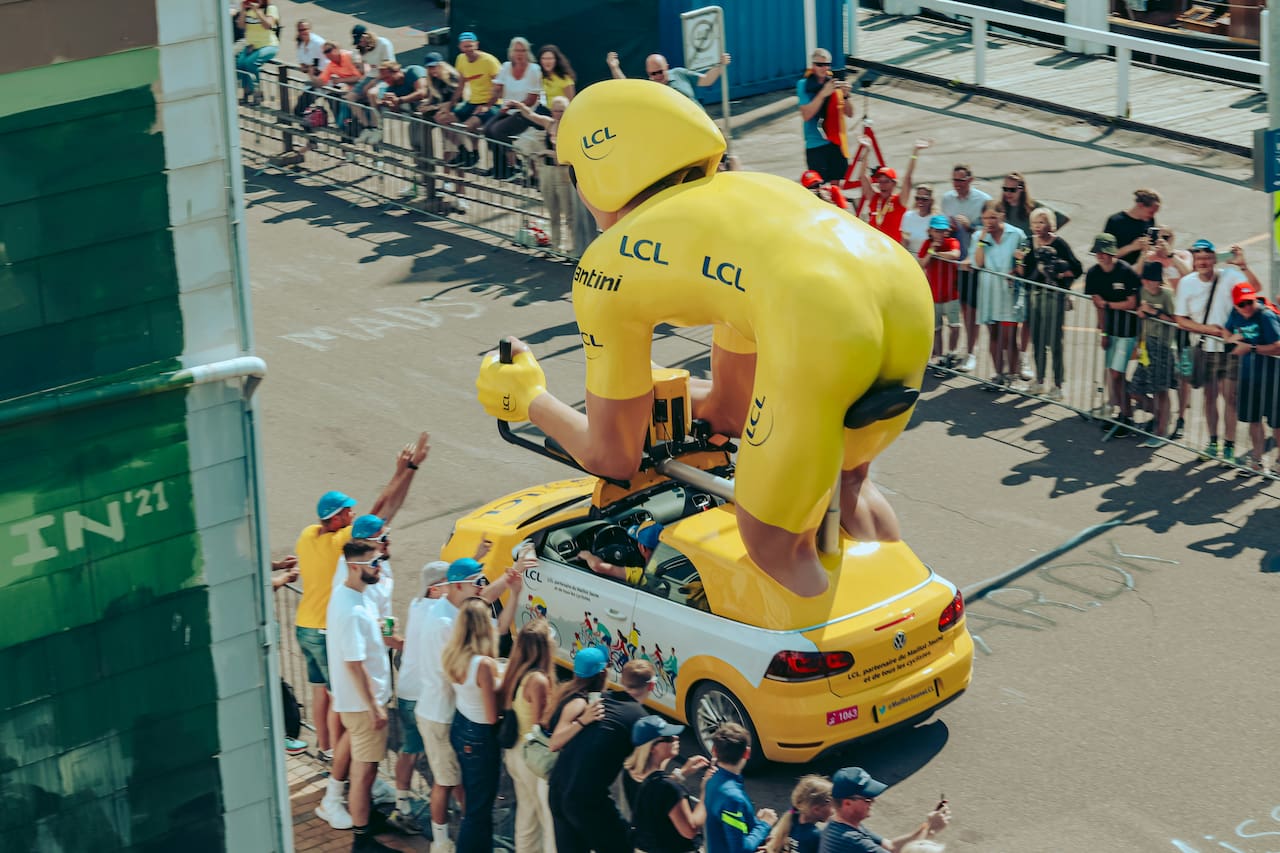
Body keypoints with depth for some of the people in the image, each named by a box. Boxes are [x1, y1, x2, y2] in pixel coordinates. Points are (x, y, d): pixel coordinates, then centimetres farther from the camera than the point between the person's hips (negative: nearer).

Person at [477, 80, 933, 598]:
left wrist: (529, 398, 44)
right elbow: (732, 408, 44)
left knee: (773, 544, 14)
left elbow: (613, 458, 27)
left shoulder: (605, 264, 19)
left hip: (823, 327, -7)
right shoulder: (745, 189, 37)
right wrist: (630, 385, 60)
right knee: (845, 482, 34)